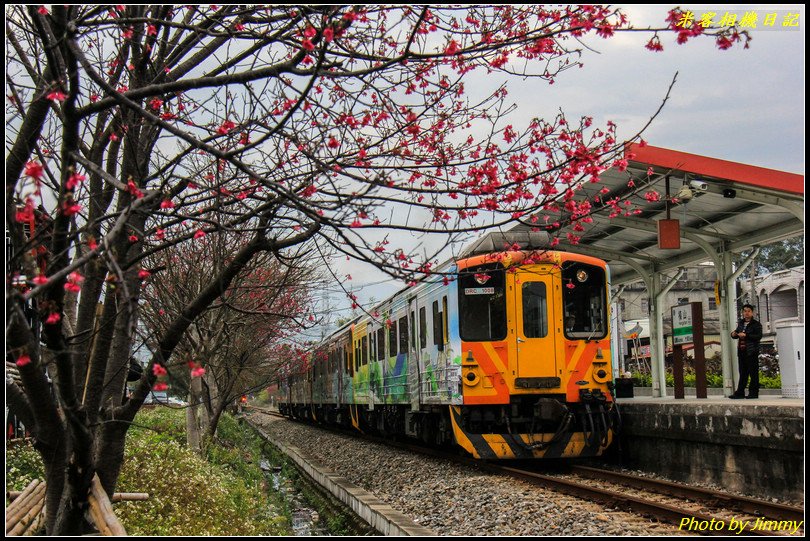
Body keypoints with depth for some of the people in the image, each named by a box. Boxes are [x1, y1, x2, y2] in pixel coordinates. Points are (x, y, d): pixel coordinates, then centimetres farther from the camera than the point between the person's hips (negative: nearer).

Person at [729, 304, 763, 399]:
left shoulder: (756, 324, -3)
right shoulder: (740, 323, 16)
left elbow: (759, 336, -15)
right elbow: (737, 332, 27)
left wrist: (746, 335, -21)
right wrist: (734, 334, 3)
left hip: (752, 352, -6)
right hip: (741, 351, 6)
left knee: (753, 372, -3)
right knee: (743, 372, 10)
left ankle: (754, 392, 2)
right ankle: (740, 392, 12)